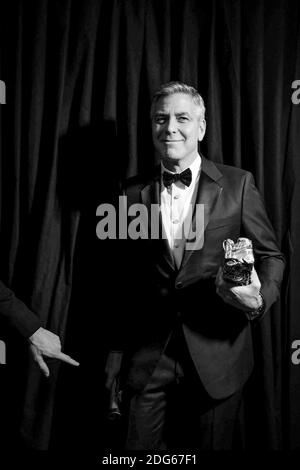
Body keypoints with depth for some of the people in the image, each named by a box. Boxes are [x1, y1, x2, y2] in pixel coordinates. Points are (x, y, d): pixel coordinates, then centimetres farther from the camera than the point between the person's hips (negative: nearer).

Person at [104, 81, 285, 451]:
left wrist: (261, 296, -19)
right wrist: (117, 350, 9)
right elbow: (126, 280, 8)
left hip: (217, 355, -1)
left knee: (212, 446, 14)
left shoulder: (237, 184, -1)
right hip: (147, 359, 1)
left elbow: (270, 255, 3)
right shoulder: (133, 193, 4)